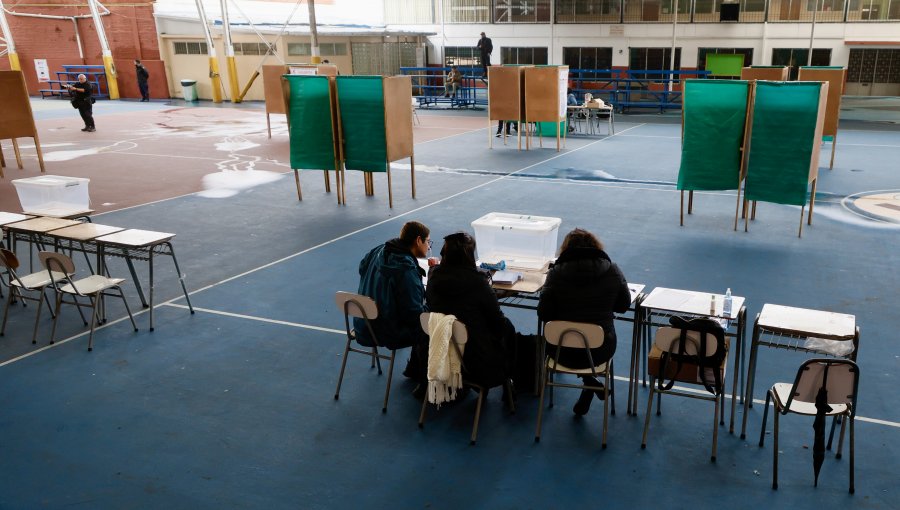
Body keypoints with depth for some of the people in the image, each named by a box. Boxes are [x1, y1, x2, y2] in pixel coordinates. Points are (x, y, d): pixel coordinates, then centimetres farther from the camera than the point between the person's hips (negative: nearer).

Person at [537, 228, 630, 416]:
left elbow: (543, 314, -9)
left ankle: (589, 382, 20)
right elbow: (623, 306, 7)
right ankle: (590, 386, 30)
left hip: (564, 352, -2)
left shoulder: (556, 273, -13)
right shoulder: (613, 270, -6)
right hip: (601, 351, 2)